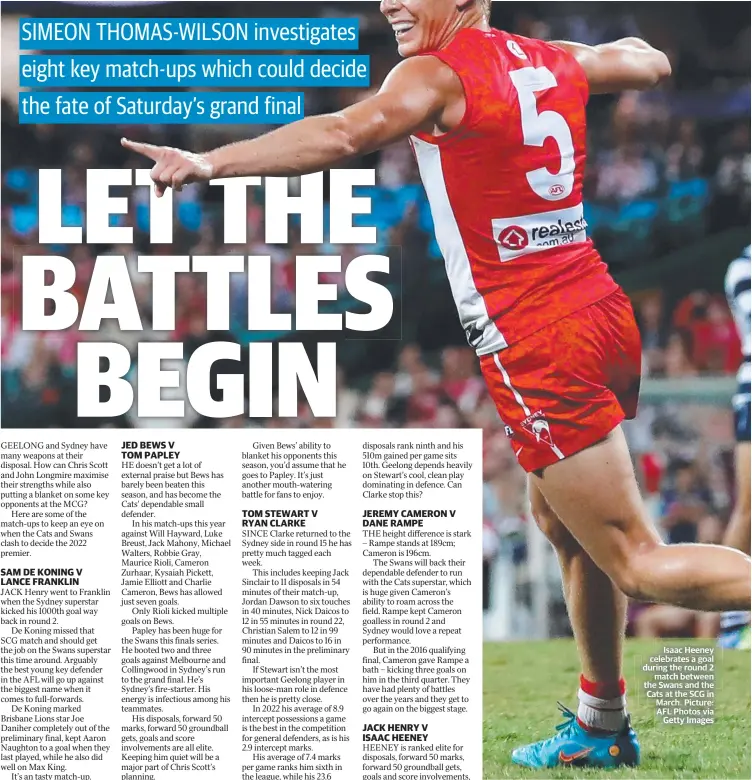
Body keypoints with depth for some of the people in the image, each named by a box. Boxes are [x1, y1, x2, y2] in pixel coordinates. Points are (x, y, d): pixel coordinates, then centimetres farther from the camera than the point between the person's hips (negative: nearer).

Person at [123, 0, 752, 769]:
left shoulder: (437, 72, -10)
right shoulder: (554, 62, 12)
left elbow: (344, 134, -28)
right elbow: (648, 62, 31)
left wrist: (211, 163, -34)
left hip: (538, 352, -8)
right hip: (604, 317, 8)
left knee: (641, 565, -4)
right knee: (558, 521, 24)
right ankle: (600, 726, 30)